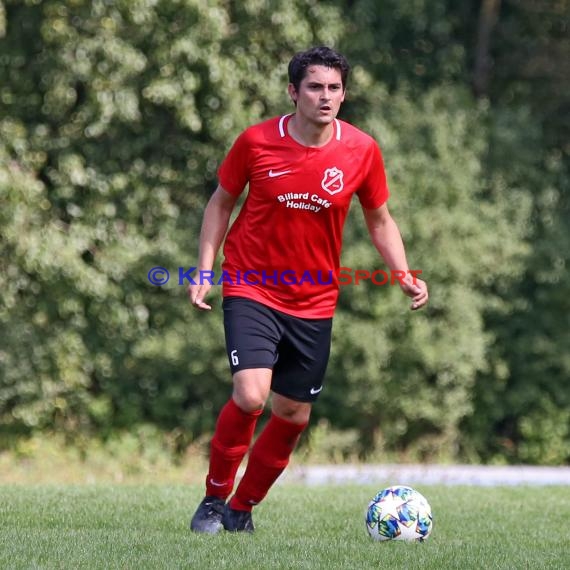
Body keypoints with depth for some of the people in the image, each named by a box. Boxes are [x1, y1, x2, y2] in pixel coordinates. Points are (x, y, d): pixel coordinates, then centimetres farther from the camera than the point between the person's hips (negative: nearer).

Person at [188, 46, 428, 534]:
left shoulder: (362, 150, -4)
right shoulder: (256, 141, -9)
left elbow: (379, 220, 10)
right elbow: (221, 203, 5)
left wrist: (404, 276, -4)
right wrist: (204, 271, -3)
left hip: (314, 303, 3)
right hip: (251, 288, -3)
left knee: (293, 414, 6)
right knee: (251, 395, -21)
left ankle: (243, 507, 26)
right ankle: (215, 497, 0)